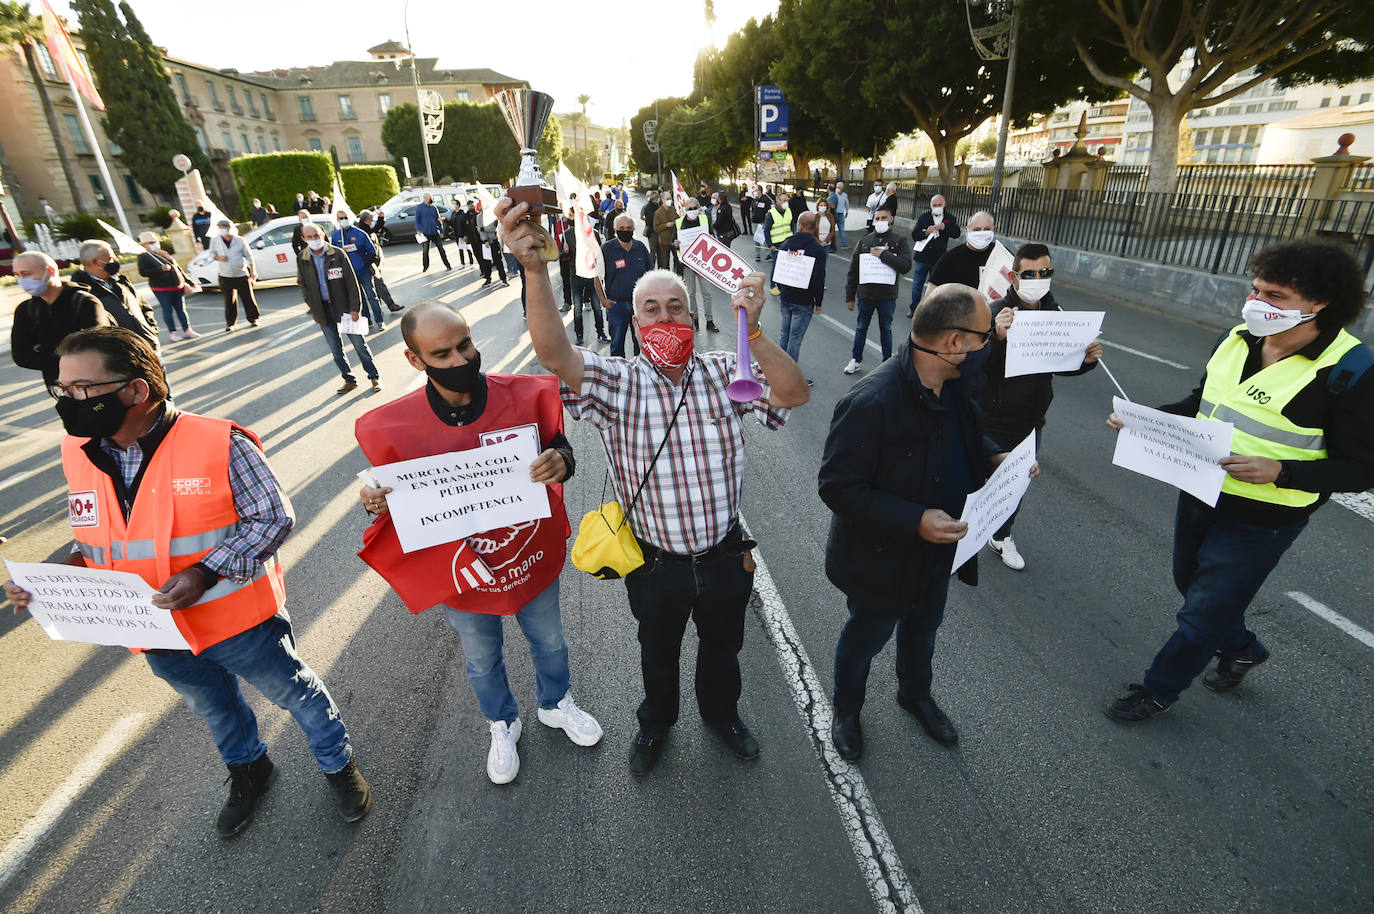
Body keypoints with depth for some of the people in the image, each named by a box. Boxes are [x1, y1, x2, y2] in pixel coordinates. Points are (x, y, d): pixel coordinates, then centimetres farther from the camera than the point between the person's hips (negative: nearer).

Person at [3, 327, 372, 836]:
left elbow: (274, 517, -19)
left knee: (294, 691, 14)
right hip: (159, 635, 6)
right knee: (213, 707, 29)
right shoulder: (79, 454, -3)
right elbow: (97, 536, 10)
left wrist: (205, 573, -28)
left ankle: (338, 763, 41)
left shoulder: (219, 443, -23)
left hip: (237, 621, -6)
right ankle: (247, 769, 58)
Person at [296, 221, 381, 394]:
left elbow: (351, 282, -8)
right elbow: (302, 284, 12)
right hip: (322, 310, 3)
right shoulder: (302, 259, 1)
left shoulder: (337, 254, -7)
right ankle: (349, 380, 19)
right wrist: (312, 305, 3)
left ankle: (374, 376, 16)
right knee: (336, 350, 8)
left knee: (359, 342, 3)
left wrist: (355, 307, -12)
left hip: (343, 306, -3)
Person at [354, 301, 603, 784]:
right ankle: (503, 725, 59)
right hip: (462, 573, 0)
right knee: (482, 661, 26)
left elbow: (557, 447, -4)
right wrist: (377, 503, -27)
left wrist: (560, 459, -28)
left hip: (532, 559, 1)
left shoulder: (528, 394, -20)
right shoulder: (390, 427, -20)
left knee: (549, 642, 27)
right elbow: (399, 500, -4)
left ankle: (556, 704, 60)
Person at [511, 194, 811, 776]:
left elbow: (796, 393, -20)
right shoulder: (618, 384, -14)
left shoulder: (723, 373, -9)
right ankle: (656, 722, 56)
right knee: (658, 654, 26)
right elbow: (555, 353, -31)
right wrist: (534, 269, -47)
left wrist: (752, 331, -35)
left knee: (722, 647, 27)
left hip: (725, 558, 2)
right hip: (656, 567, -1)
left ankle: (721, 713, 58)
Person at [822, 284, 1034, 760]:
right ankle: (846, 710, 50)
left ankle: (916, 694, 61)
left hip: (940, 550, 7)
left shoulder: (954, 384, -8)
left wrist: (995, 458, -8)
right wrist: (913, 521, -37)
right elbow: (837, 486, -31)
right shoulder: (872, 402, -34)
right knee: (866, 637, 20)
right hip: (883, 559, -7)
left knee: (923, 630, 31)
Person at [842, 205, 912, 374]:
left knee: (886, 329, 12)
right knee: (861, 328, 13)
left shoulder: (900, 242, -2)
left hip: (888, 296, -2)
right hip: (865, 294, 2)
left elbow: (906, 266, -17)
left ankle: (887, 362, 25)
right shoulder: (864, 241, 3)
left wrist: (883, 255, -19)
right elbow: (853, 270, 4)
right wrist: (850, 296, 2)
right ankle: (856, 360, 28)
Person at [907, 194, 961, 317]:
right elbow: (914, 235, -7)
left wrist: (944, 227, -23)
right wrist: (926, 232, -25)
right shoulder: (923, 217, 0)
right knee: (917, 286, 8)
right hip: (921, 257, 0)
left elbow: (956, 233, -8)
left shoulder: (950, 218, 3)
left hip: (938, 259, 0)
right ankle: (914, 308, 22)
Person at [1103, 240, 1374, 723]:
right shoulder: (1236, 339, -2)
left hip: (1259, 521, -6)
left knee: (1202, 612, 5)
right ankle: (1242, 649, 53)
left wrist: (1280, 471, -32)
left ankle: (1158, 689, 27)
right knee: (1191, 583, 25)